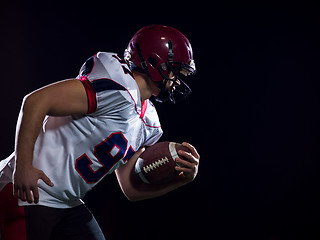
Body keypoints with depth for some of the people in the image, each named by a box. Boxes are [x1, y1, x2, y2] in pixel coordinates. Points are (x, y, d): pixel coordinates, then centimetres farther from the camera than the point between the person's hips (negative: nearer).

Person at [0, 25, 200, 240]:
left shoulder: (147, 123, 9)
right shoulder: (118, 91, -20)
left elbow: (131, 189, 12)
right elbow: (36, 101, -25)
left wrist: (182, 179, -2)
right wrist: (23, 167, -26)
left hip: (68, 204, 9)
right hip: (28, 191, -9)